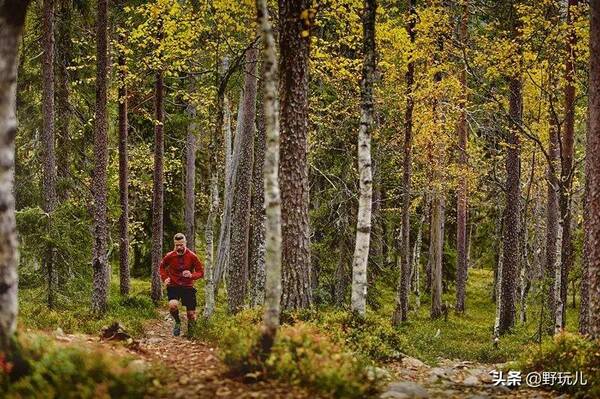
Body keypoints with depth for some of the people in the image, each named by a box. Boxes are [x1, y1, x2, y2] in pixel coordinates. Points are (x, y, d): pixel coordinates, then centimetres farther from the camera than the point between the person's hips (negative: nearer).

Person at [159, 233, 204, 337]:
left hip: (188, 287, 0)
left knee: (191, 314, 0)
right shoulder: (170, 256, -6)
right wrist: (165, 278, -2)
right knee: (173, 305, -28)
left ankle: (191, 331, 26)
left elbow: (201, 272, -3)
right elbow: (162, 267, 15)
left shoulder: (192, 256, -8)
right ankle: (177, 322, 2)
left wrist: (191, 275, -23)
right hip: (173, 286, 0)